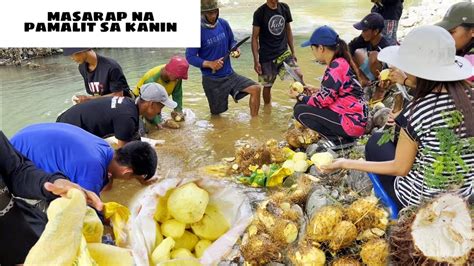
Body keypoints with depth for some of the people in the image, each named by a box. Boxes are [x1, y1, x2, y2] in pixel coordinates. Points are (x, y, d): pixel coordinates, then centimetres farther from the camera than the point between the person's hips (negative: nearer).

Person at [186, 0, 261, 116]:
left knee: (256, 89, -10)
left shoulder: (223, 23, -2)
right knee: (217, 113, 8)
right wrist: (210, 64, -27)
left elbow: (232, 41, 13)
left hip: (230, 74, 4)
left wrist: (235, 50, -10)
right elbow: (190, 57, -14)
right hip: (212, 79, -4)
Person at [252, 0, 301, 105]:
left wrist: (293, 52, 11)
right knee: (267, 85, 7)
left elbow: (288, 30, 13)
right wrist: (256, 61, -13)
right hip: (267, 56, -3)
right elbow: (255, 38, -8)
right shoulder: (260, 13, -10)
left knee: (298, 75, -16)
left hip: (284, 51, 4)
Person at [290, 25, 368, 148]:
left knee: (300, 110, -7)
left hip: (351, 121, -10)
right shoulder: (340, 62, 9)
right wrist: (316, 91, 13)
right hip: (355, 118, 10)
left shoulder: (336, 67, -19)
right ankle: (340, 136, 7)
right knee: (304, 105, 14)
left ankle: (337, 139, -7)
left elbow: (323, 100, -16)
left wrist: (299, 97, -2)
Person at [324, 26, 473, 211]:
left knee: (375, 143, 15)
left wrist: (346, 163, -10)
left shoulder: (418, 111, -27)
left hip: (423, 199, -6)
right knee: (396, 137, 22)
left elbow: (400, 169, -15)